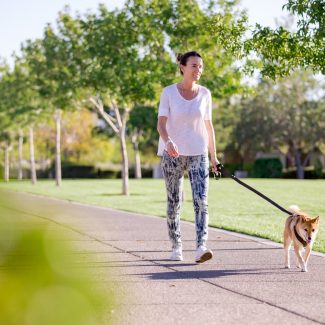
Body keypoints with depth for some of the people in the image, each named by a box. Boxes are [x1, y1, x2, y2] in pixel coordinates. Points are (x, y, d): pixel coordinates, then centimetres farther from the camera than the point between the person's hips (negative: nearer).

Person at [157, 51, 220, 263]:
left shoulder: (205, 94, 5)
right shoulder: (169, 92, -3)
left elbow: (208, 126, 11)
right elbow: (161, 124, -9)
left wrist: (214, 156, 12)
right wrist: (168, 142, -30)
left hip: (198, 154, 2)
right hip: (172, 153, -1)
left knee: (201, 200, -13)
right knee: (174, 202, 4)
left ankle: (201, 248, -21)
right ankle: (176, 247, 16)